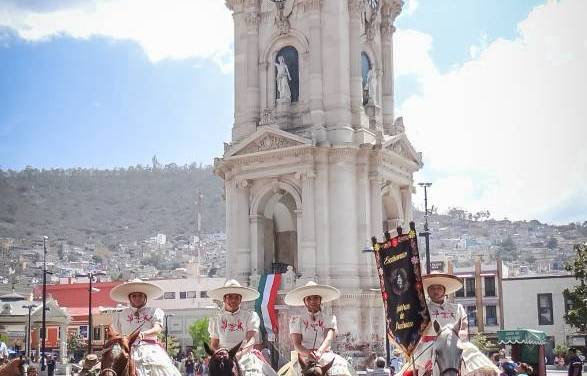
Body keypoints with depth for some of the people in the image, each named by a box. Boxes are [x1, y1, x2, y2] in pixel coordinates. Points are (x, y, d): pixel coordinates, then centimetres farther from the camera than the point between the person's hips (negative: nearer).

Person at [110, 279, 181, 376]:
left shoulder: (154, 312, 13)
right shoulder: (121, 315, 17)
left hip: (150, 348, 0)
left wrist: (143, 334, -21)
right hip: (128, 349, 0)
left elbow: (157, 329, -3)